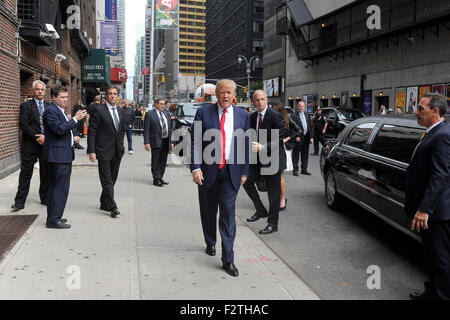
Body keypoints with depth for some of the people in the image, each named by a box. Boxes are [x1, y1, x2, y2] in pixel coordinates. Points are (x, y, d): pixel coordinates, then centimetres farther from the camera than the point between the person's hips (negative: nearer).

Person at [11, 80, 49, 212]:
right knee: (25, 174, 0)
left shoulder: (49, 107, 11)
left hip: (46, 143, 3)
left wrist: (45, 136, -10)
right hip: (30, 145, -3)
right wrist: (37, 137, -15)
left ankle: (45, 198, 22)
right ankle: (20, 201, 6)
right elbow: (23, 125, -9)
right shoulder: (26, 106, 0)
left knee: (46, 173, 10)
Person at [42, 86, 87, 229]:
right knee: (60, 188, -9)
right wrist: (75, 119, -22)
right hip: (58, 155, -11)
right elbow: (59, 129, -23)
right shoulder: (50, 111, -12)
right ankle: (53, 220, -2)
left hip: (64, 155, 11)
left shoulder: (59, 110, 20)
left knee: (55, 187, 15)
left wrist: (72, 138, 15)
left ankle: (53, 217, 25)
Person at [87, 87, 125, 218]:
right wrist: (91, 151, -13)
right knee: (107, 180, -5)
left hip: (117, 151, 6)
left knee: (112, 179, 12)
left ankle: (104, 203, 26)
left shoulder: (121, 111, 12)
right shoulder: (99, 111, -6)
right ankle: (112, 207, -4)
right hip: (104, 151, -6)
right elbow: (92, 132, -8)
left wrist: (121, 145, 14)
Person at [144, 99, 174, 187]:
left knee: (163, 161, 12)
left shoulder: (166, 113, 11)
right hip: (156, 141, -5)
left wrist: (171, 141, 10)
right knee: (156, 161, 1)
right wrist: (146, 142, -15)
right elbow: (146, 130, -8)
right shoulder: (150, 114, -6)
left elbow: (170, 128, 13)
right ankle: (156, 179, 10)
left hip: (166, 141, 6)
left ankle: (160, 178, 25)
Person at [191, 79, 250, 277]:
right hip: (208, 171, 0)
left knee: (228, 213, -4)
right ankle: (210, 243, 39)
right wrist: (195, 167, -10)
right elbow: (195, 142, -2)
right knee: (208, 211, 15)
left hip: (231, 172, 0)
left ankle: (228, 259, 2)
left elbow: (246, 145, 8)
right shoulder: (203, 113, 0)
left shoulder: (243, 116, 5)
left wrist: (244, 171, 6)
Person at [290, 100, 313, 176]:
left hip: (306, 137, 6)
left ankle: (304, 169, 22)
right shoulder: (293, 115, -6)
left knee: (305, 155, 12)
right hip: (298, 138, -6)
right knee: (296, 155, 1)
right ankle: (295, 170, 8)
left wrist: (311, 137, 8)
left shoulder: (307, 114, 13)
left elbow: (309, 126, 13)